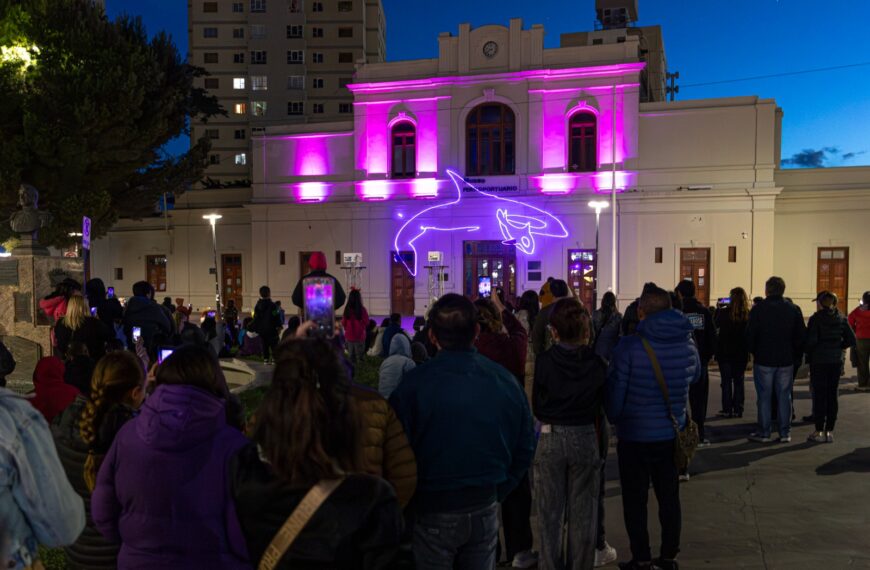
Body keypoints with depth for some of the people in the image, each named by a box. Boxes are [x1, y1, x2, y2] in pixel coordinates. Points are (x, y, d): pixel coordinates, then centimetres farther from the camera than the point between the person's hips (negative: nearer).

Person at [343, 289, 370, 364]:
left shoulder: (347, 309, -8)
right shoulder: (362, 310, -16)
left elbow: (343, 323, 3)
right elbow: (366, 323, -5)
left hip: (349, 336, 3)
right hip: (359, 336, -3)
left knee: (351, 356, 14)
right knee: (359, 356, 7)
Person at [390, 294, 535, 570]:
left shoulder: (413, 383, -18)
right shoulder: (506, 381, -5)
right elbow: (525, 447, 3)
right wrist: (497, 491, 13)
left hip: (432, 514, -3)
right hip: (485, 510, 4)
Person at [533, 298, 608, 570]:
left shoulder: (544, 361, -13)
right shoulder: (597, 363, -7)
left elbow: (536, 406, -3)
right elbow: (602, 405, 3)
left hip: (551, 438, -1)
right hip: (586, 438, 2)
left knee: (550, 512, 11)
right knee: (582, 512, 14)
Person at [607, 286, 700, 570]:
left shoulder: (629, 346, -19)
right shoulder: (687, 343, -4)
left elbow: (615, 389, -15)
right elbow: (695, 377, 15)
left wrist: (614, 418, 2)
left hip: (634, 435, -4)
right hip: (672, 434, 4)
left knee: (635, 499, 9)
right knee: (669, 496, 17)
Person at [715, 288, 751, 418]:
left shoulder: (724, 312, -14)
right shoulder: (748, 314, -7)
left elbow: (716, 324, 4)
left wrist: (718, 310, 13)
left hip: (725, 352, -2)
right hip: (741, 353, 2)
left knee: (726, 381, 5)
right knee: (739, 381, 11)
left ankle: (727, 410, 6)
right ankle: (738, 410, 14)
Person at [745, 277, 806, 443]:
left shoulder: (758, 309, -8)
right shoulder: (793, 310, 2)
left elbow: (750, 335, -7)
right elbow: (801, 335, 4)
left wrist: (753, 352, 8)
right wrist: (794, 354, 13)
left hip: (763, 360, -3)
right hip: (786, 361, 3)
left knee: (764, 397, 3)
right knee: (784, 396, 9)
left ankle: (764, 433, 6)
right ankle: (785, 433, 13)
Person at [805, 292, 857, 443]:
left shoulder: (816, 319, -11)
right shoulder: (841, 319, 3)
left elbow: (811, 340, -18)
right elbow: (852, 340, 0)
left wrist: (808, 351, 2)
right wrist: (838, 347, 12)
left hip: (818, 361, -4)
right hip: (836, 362, 4)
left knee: (819, 396, 2)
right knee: (832, 395, 10)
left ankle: (819, 431, 6)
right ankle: (830, 431, 14)